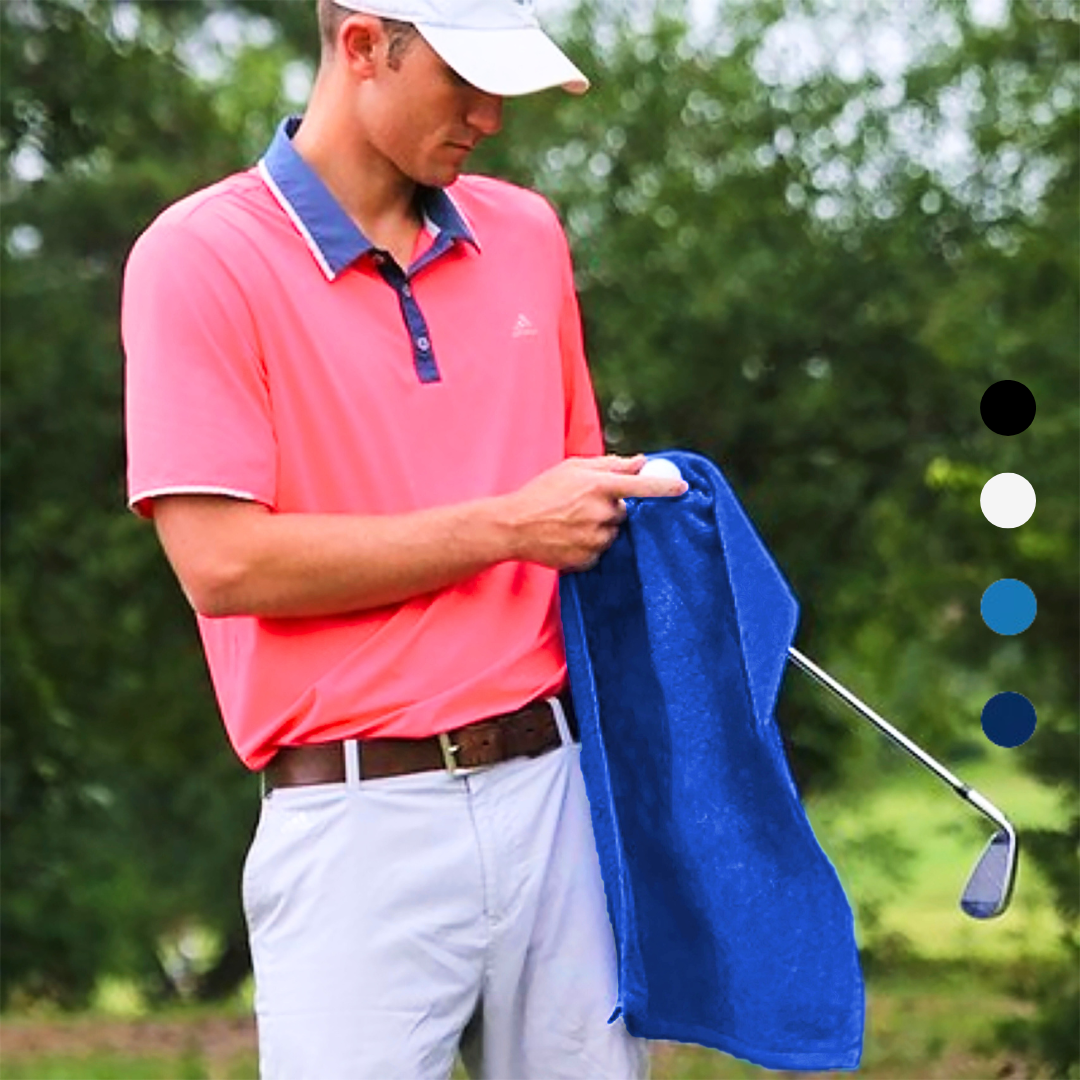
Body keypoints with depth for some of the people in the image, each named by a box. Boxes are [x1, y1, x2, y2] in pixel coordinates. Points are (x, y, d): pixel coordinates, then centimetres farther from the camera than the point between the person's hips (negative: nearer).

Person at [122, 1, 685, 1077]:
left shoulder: (526, 235, 13)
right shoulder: (198, 261, -5)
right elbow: (222, 561, -13)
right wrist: (507, 526, -10)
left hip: (554, 788, 5)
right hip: (363, 824, -5)